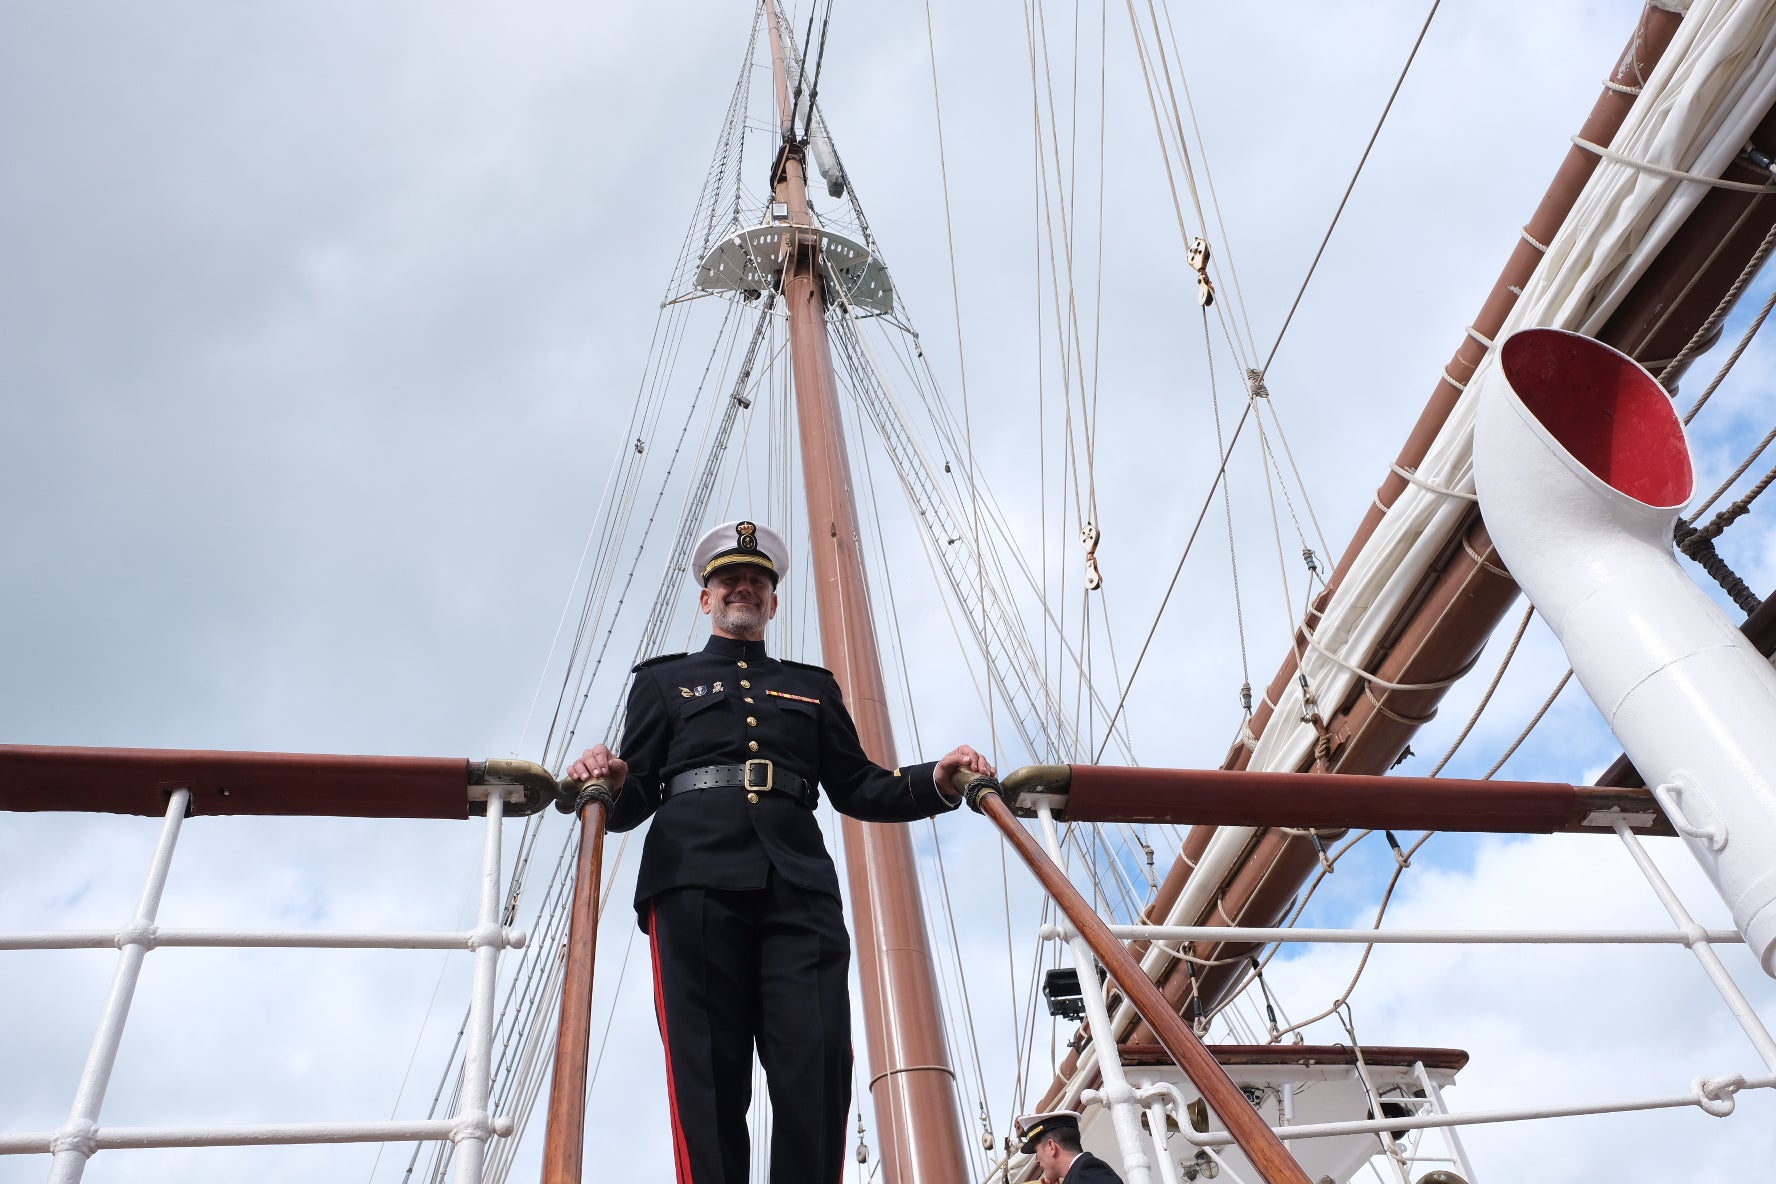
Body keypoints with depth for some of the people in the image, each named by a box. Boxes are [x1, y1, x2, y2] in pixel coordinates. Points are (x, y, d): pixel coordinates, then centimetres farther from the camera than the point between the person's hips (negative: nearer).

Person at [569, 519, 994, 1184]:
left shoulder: (814, 688, 30)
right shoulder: (663, 681, 25)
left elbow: (856, 787, 22)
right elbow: (635, 798, 15)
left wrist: (935, 781, 5)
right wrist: (611, 784, -9)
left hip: (799, 886, 2)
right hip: (695, 882, -1)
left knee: (820, 1066, -12)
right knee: (709, 1074, -8)